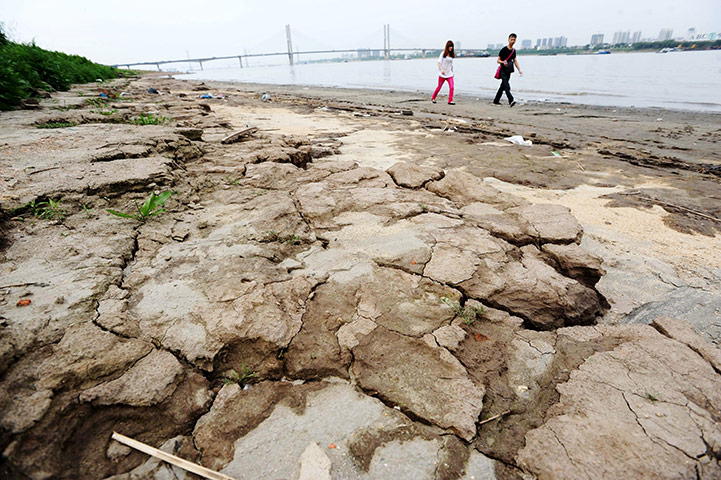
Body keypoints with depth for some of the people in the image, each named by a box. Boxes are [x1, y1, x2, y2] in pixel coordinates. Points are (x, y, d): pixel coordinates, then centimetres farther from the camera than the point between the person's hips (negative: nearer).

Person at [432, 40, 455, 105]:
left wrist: (452, 72, 22)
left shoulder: (451, 54, 11)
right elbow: (439, 62, -13)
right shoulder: (443, 53, -4)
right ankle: (433, 98, 27)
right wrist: (441, 70, -28)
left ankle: (450, 101, -10)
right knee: (439, 87, 6)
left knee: (451, 87, -13)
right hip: (442, 74, -4)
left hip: (449, 74, 4)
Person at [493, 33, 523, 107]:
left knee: (502, 86, 10)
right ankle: (511, 100, -30)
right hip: (503, 70, -7)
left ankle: (496, 101, 18)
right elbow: (498, 60, -4)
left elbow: (515, 61, 17)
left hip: (508, 71, 7)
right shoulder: (503, 50, -6)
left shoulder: (514, 50, 12)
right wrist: (503, 62, -26)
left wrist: (519, 70, 8)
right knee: (506, 86, -19)